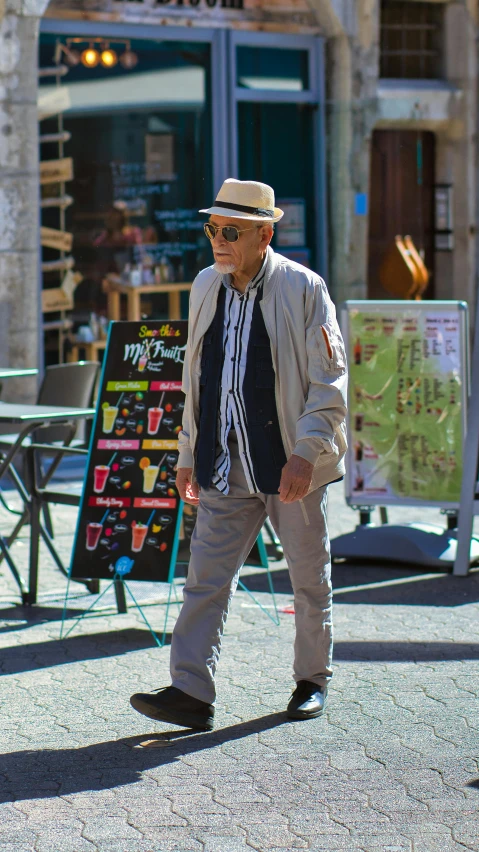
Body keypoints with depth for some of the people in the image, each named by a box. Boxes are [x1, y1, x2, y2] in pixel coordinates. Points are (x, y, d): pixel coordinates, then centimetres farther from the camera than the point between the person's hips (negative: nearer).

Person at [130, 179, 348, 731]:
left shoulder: (303, 289, -8)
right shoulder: (206, 287, 8)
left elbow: (329, 381, -9)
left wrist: (306, 453, -17)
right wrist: (188, 455, 15)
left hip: (289, 463, -4)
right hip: (226, 467, 4)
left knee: (310, 579, 10)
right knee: (206, 577, -5)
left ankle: (313, 680, 27)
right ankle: (191, 692, -7)